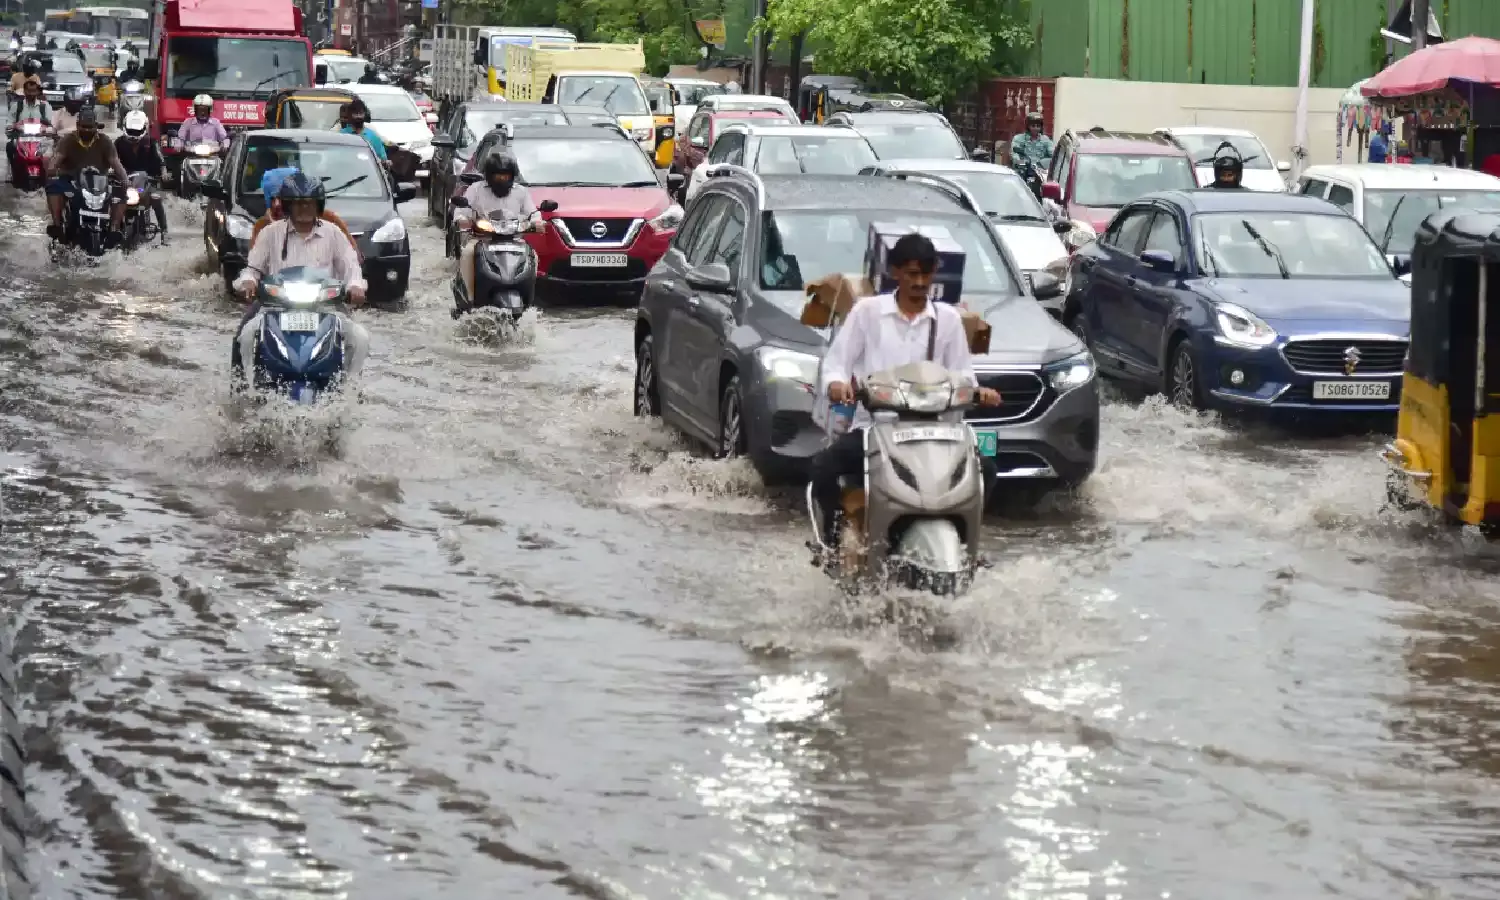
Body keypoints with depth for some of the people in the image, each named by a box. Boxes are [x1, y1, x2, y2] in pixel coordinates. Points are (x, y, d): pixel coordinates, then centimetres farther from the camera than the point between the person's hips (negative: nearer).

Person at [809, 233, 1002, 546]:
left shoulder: (947, 319, 11)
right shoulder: (868, 310, 5)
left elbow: (960, 373, 10)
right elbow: (836, 359, 2)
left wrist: (977, 391, -14)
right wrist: (835, 383, -21)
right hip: (872, 425, -2)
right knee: (823, 467, -28)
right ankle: (834, 534, -4)